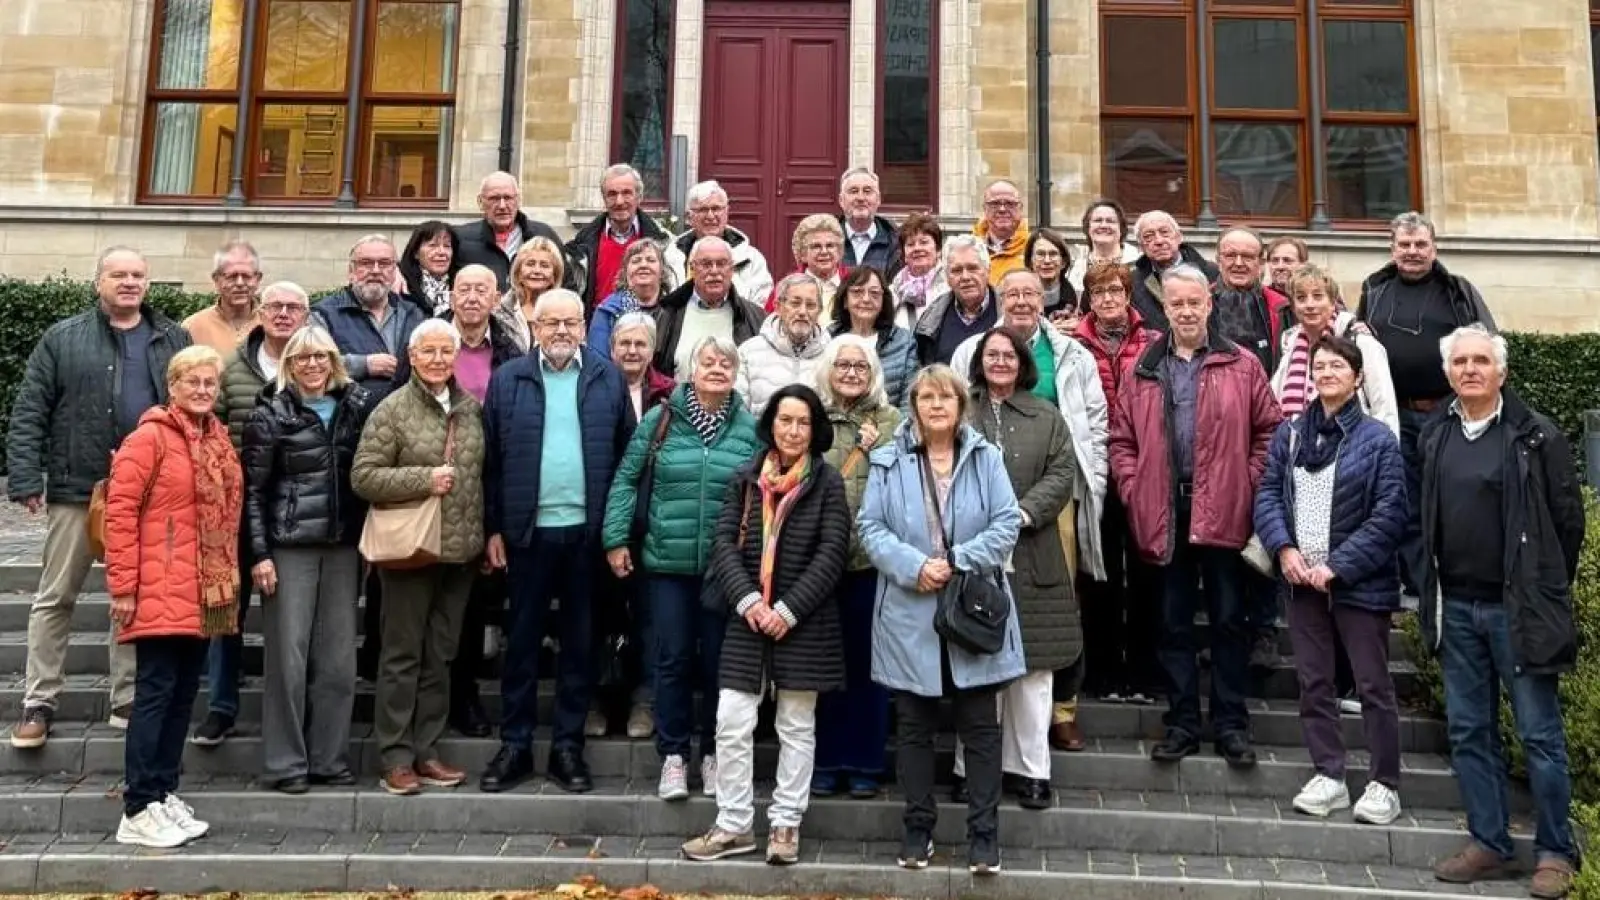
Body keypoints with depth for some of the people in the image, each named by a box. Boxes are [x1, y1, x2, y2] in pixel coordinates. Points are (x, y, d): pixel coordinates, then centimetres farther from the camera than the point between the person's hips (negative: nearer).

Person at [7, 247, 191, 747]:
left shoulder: (174, 341, 7)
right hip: (77, 489, -1)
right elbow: (29, 413, 1)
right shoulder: (63, 339, 4)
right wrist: (26, 479, -8)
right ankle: (39, 702, 18)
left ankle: (128, 701, 19)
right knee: (55, 598, 7)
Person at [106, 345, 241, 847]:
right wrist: (124, 585, -14)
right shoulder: (150, 437, -8)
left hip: (205, 593, 7)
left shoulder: (219, 440, 14)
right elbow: (120, 511, -12)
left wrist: (228, 580, 14)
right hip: (161, 593, -7)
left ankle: (164, 793, 22)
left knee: (184, 694, 12)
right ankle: (138, 810, 3)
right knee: (156, 692, -4)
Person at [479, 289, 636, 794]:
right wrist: (494, 529, 0)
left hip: (587, 530, 0)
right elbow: (492, 460, 4)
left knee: (579, 643, 8)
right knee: (521, 641, 8)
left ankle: (568, 748, 19)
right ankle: (515, 746, 20)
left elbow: (627, 456, 3)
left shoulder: (609, 379, 4)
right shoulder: (508, 380, 4)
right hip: (528, 530, 0)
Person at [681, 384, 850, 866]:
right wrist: (747, 599, -13)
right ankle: (734, 825, 13)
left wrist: (789, 609, -14)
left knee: (796, 728, 8)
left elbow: (831, 553, -7)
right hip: (748, 618, 2)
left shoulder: (827, 481, -1)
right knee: (731, 724, 0)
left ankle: (786, 823, 20)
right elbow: (724, 541, 1)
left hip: (804, 622, -2)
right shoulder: (745, 478, 7)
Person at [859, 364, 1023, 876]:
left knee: (981, 727, 5)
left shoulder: (986, 458, 3)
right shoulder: (888, 461, 3)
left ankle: (984, 833, 16)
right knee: (913, 727, 10)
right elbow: (871, 527, -2)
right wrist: (913, 567, -17)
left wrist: (957, 562, -14)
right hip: (909, 615, 1)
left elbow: (1007, 523, -3)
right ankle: (918, 828, 23)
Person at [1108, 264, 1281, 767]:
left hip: (1223, 512, -2)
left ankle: (1232, 726, 17)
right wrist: (1134, 490, -3)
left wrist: (1249, 485, -6)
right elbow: (1122, 439, 8)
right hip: (1164, 514, 2)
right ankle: (1181, 724, 19)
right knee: (1174, 623, 9)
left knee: (1229, 620, 6)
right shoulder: (1143, 372, 9)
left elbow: (1268, 430, 2)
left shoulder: (1241, 366, 3)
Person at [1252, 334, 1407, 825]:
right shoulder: (1289, 433, 8)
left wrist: (1337, 566, -15)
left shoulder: (1377, 439, -6)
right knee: (1314, 683, 11)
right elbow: (1268, 494, 6)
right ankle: (1328, 777, 22)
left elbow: (1388, 516, -10)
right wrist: (1284, 549, -10)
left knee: (1373, 685, 4)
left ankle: (1384, 785, 16)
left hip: (1360, 582, -4)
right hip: (1303, 579, 5)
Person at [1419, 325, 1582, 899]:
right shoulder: (1434, 435, 8)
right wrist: (1434, 590, 11)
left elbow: (1569, 518, -3)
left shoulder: (1536, 436, -6)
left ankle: (1555, 853, 15)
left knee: (1539, 733, 2)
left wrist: (1546, 590, 1)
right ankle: (1488, 846, 20)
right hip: (1456, 607, 5)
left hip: (1517, 608, -5)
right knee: (1469, 733, 10)